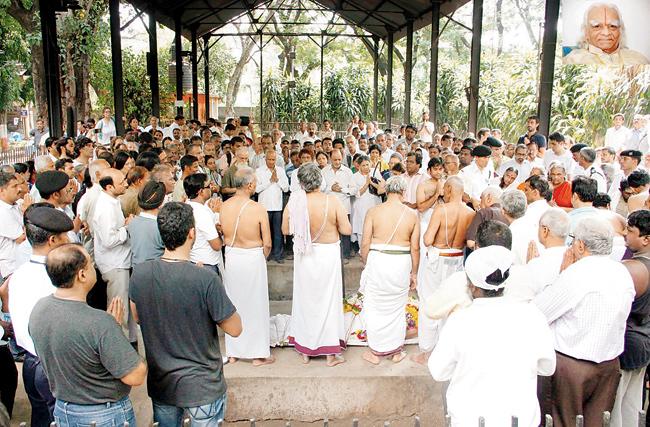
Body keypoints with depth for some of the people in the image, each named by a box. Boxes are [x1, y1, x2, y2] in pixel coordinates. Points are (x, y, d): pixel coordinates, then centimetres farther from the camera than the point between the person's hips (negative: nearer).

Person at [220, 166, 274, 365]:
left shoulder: (224, 206, -5)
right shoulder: (258, 209, -17)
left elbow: (223, 235, 2)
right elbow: (267, 244, -12)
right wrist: (262, 258, 5)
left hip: (231, 257, 4)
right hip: (253, 257, -4)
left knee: (233, 303, 16)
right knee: (255, 304, 8)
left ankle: (233, 353, 28)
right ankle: (258, 354, 19)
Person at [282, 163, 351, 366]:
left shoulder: (294, 202, -13)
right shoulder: (333, 202, -16)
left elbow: (285, 230, -2)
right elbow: (347, 230, -12)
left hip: (304, 256, 1)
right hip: (328, 254, -1)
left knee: (305, 299, 17)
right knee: (328, 300, 12)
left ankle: (305, 350, 29)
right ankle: (331, 353, 19)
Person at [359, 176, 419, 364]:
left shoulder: (373, 211, -6)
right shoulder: (412, 215, -3)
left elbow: (365, 243, -7)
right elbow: (415, 248, 0)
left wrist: (365, 265, 8)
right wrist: (414, 273, 11)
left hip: (377, 261, -1)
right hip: (401, 264, 1)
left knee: (375, 308, 13)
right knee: (397, 309, 16)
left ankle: (375, 352, 25)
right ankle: (396, 352, 30)